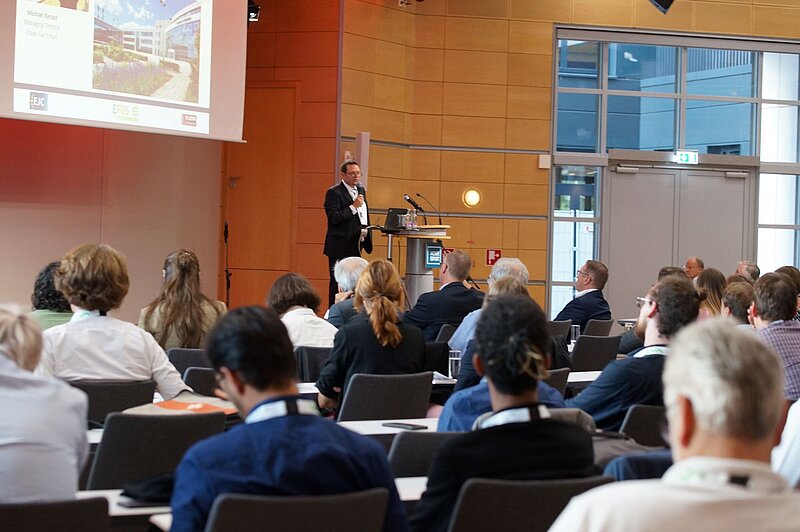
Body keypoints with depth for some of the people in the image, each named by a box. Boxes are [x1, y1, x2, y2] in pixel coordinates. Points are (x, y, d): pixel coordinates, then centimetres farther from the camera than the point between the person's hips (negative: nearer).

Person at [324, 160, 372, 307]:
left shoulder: (361, 190, 15)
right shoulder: (334, 193, -11)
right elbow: (333, 218, -19)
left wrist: (366, 231, 13)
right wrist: (353, 207, -21)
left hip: (355, 245, 8)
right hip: (340, 247, -8)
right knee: (338, 284, -4)